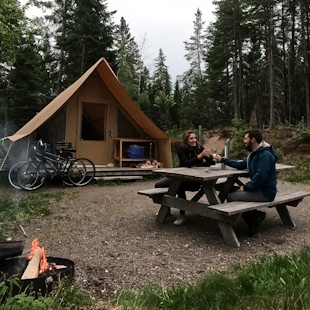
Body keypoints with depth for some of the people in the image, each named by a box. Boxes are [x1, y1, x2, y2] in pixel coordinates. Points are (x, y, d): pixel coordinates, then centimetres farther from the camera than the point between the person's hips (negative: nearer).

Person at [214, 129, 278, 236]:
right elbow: (241, 165, 20)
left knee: (231, 197, -19)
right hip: (258, 188, 10)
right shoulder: (254, 153, 13)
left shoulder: (265, 154, -19)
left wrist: (245, 187, -17)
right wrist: (222, 159, 17)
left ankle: (255, 217, 1)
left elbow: (261, 177, -28)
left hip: (265, 192, -10)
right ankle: (255, 215, 9)